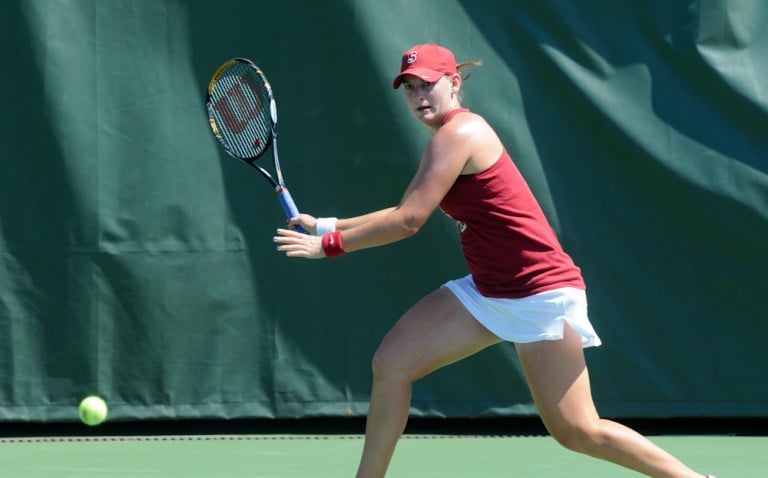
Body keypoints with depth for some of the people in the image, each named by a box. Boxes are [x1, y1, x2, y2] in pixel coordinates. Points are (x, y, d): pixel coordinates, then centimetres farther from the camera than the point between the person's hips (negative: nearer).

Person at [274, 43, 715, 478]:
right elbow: (405, 214, 18)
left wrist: (328, 244, -11)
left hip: (541, 293, -9)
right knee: (392, 362, -1)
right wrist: (327, 225, 14)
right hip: (489, 291, 9)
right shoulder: (450, 138, 13)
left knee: (578, 433, -8)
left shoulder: (459, 134, -16)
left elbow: (408, 222, -19)